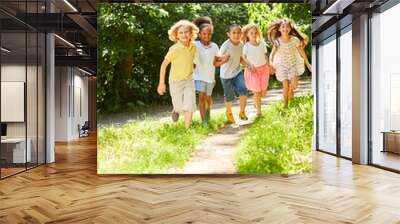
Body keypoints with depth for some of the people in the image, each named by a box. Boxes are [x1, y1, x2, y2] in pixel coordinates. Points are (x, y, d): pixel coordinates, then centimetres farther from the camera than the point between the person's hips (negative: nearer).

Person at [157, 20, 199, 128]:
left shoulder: (193, 47, -6)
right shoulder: (174, 49, -20)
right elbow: (164, 65, -14)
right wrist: (161, 83, -12)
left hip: (189, 80, 3)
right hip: (176, 81, -3)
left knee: (189, 106, -8)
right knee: (180, 107, 9)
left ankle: (187, 128, 8)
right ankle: (176, 110, 46)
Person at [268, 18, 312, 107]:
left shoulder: (295, 40, -11)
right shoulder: (277, 41, -13)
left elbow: (301, 52, -1)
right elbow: (272, 54, -3)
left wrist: (308, 64, 5)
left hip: (293, 64, 2)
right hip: (282, 66, -1)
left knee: (294, 84, -14)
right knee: (286, 86, -10)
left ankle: (291, 90, 24)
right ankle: (285, 105, 7)